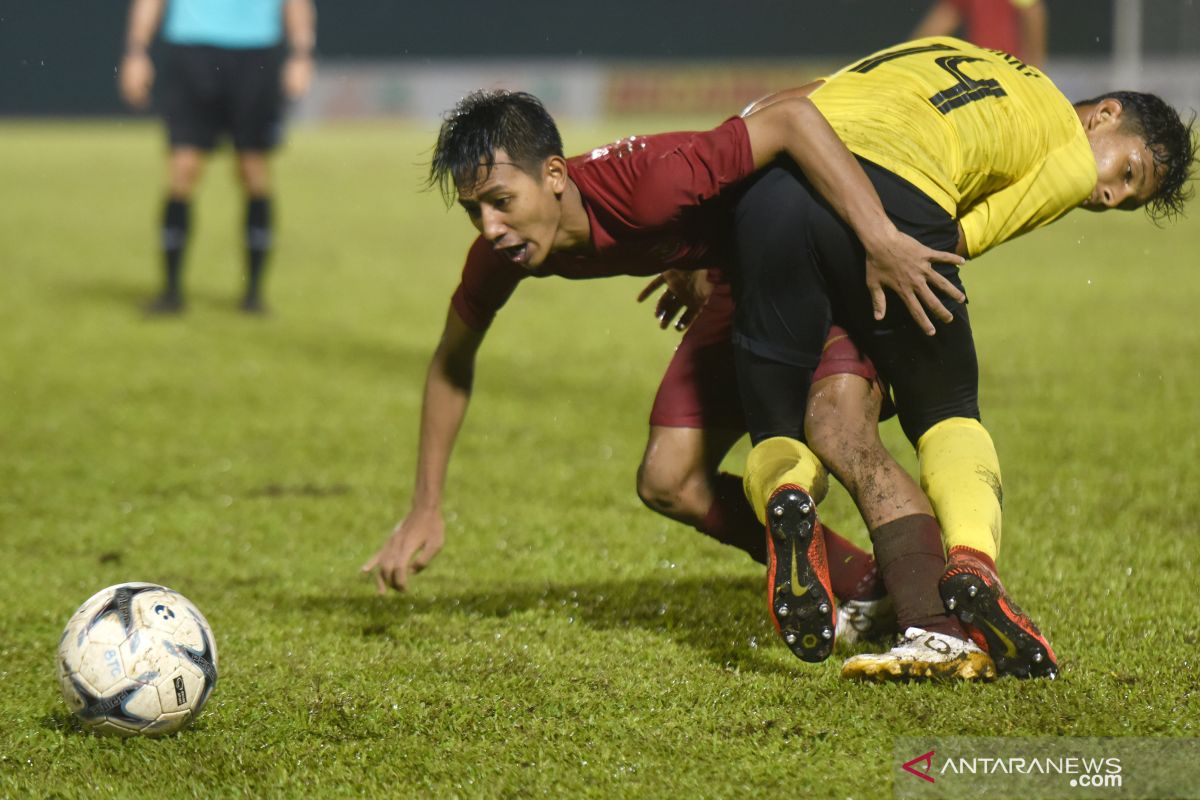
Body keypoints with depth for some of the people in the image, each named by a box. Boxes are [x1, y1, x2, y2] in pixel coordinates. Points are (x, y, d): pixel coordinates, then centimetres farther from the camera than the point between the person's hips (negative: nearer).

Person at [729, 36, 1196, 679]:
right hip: (897, 190, -4)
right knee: (948, 414, 17)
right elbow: (953, 243, 9)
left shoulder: (945, 51, 39)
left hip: (773, 183, 4)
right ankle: (973, 559, -10)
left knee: (776, 438, 11)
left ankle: (784, 497, -24)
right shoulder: (1075, 164, 21)